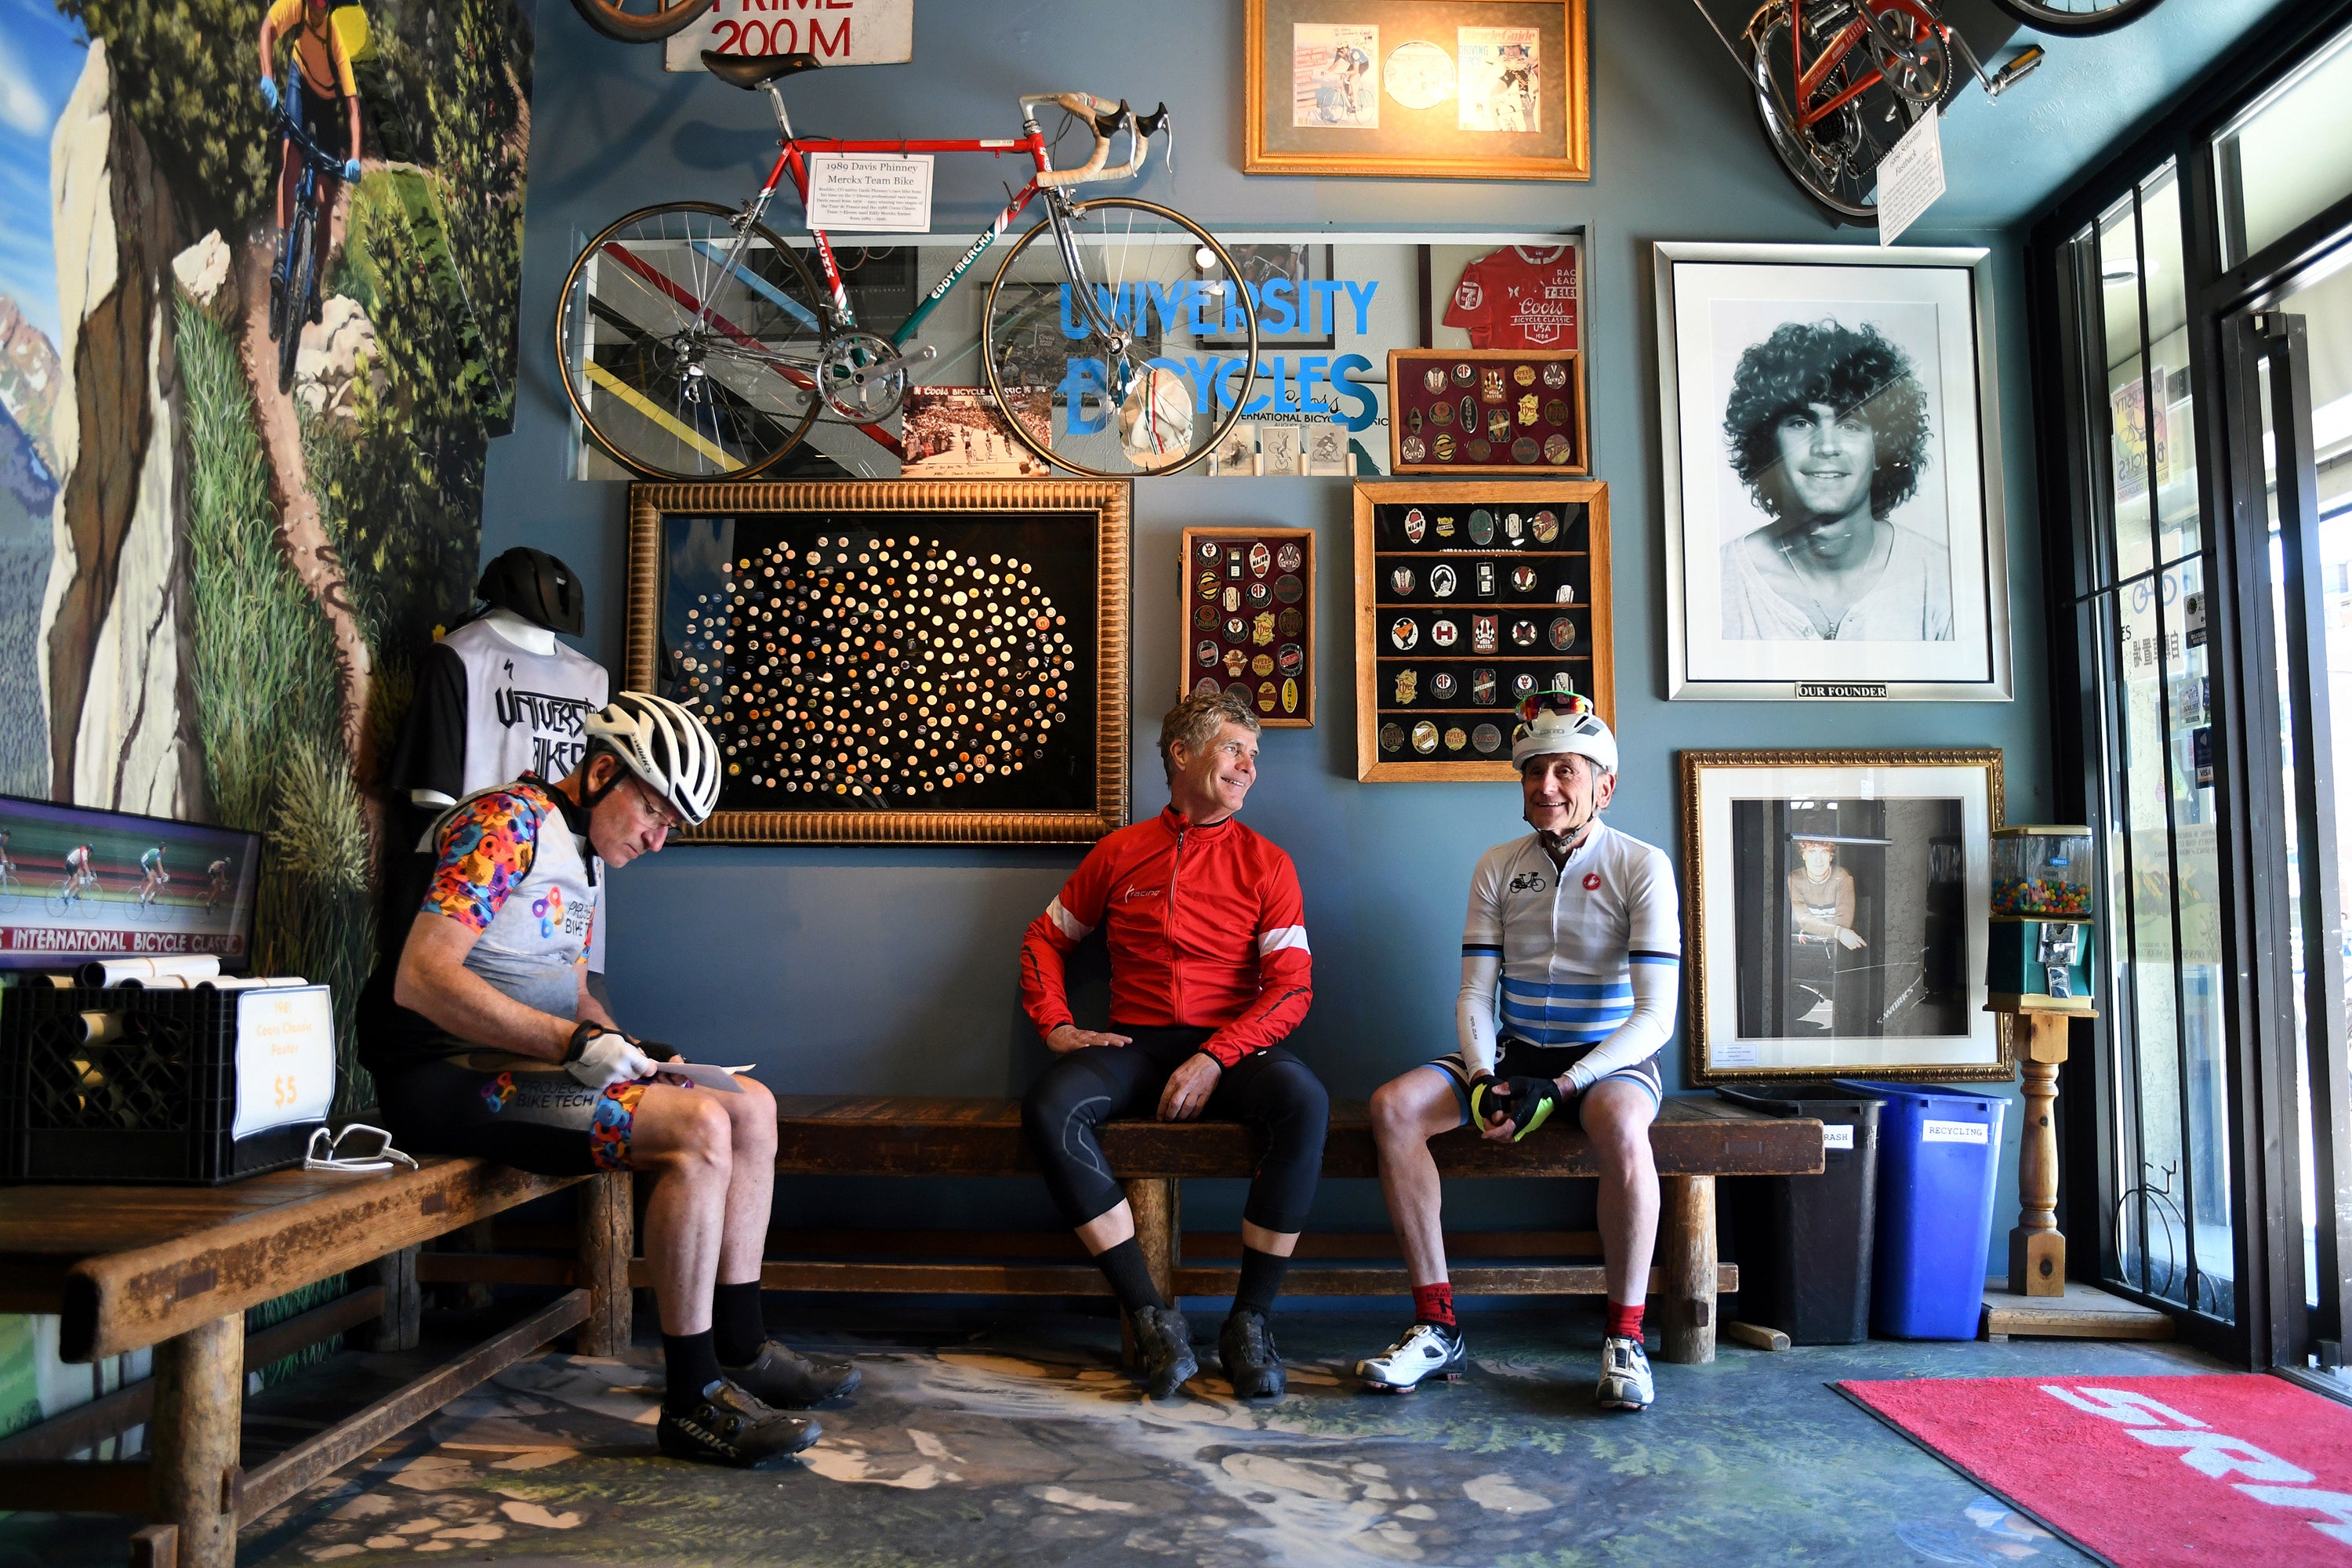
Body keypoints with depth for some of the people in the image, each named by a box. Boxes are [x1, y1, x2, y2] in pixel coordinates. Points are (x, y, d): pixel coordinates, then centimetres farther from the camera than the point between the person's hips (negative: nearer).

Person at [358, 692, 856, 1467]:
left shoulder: (579, 852, 18)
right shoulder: (504, 822, -14)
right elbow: (421, 979, -25)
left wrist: (623, 1048, 3)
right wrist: (576, 1044, -27)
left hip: (519, 1059, 10)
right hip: (449, 1075, -10)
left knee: (752, 1107, 4)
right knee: (699, 1128, -27)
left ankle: (740, 1350, 11)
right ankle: (692, 1398, -18)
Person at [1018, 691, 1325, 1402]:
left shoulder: (1265, 863, 8)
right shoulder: (1120, 852, 12)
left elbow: (1292, 986, -2)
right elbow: (1045, 938, 20)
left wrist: (1214, 1059, -17)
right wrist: (1057, 1027, 2)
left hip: (1231, 1046, -1)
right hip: (1135, 1043, 1)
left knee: (1303, 1100, -34)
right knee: (1049, 1107, -30)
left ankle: (1250, 1318, -20)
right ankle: (1151, 1316, -23)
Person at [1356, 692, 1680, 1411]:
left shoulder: (1642, 866, -7)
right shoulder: (1497, 866, 6)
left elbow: (1655, 1016, -13)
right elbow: (1474, 994, 4)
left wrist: (1559, 1090, -23)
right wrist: (1482, 1079, -16)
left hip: (1609, 1058, -4)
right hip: (1515, 1053, 4)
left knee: (1619, 1125, -39)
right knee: (1392, 1107, -21)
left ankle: (1625, 1338, -19)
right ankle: (1437, 1328, -15)